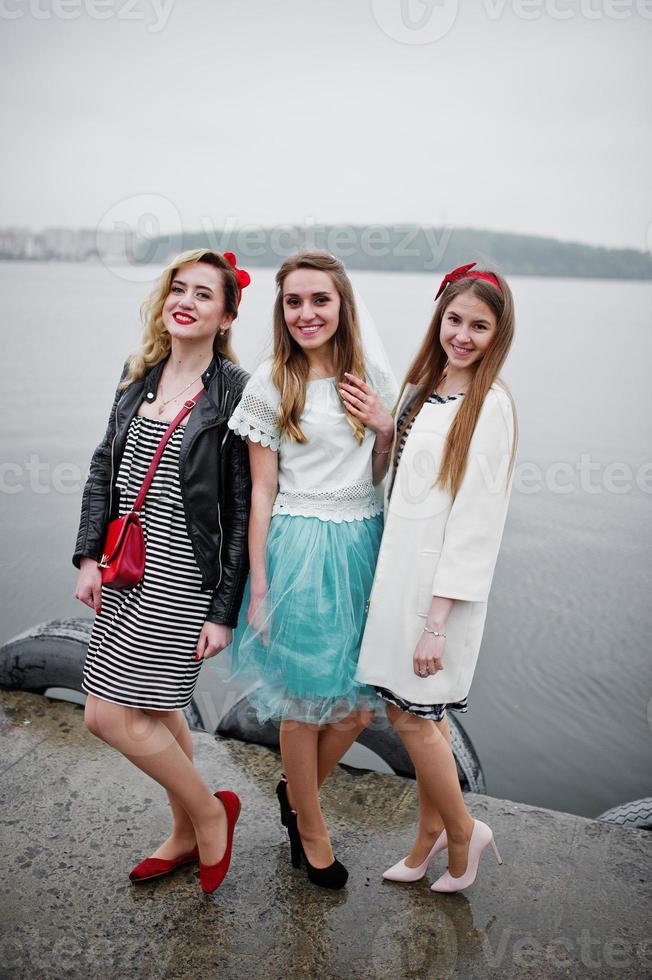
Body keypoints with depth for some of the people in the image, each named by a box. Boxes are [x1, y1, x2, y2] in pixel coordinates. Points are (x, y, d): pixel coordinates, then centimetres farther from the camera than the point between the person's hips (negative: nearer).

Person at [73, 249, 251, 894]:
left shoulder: (236, 394, -11)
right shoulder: (139, 375, 8)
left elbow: (243, 513, -12)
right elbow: (104, 469, 12)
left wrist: (223, 611, -13)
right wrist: (89, 556, 5)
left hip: (181, 578, -7)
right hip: (128, 572, 7)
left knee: (112, 715, -5)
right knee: (155, 708, 17)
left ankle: (210, 812, 20)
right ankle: (188, 834, 38)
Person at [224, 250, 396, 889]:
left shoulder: (372, 381, 6)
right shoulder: (270, 384, -5)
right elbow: (262, 491, -4)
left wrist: (385, 428, -5)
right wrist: (259, 586, -6)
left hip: (362, 543, 4)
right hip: (298, 549, -4)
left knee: (360, 703, 9)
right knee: (304, 703, 8)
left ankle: (296, 789, 38)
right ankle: (311, 830, 32)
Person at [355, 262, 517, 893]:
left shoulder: (490, 406, -13)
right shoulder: (422, 387, 11)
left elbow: (475, 521, -17)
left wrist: (437, 620, -18)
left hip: (442, 579, -7)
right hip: (400, 568, 7)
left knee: (411, 714, 1)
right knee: (422, 714, 16)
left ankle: (461, 830, 26)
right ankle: (431, 835, 34)